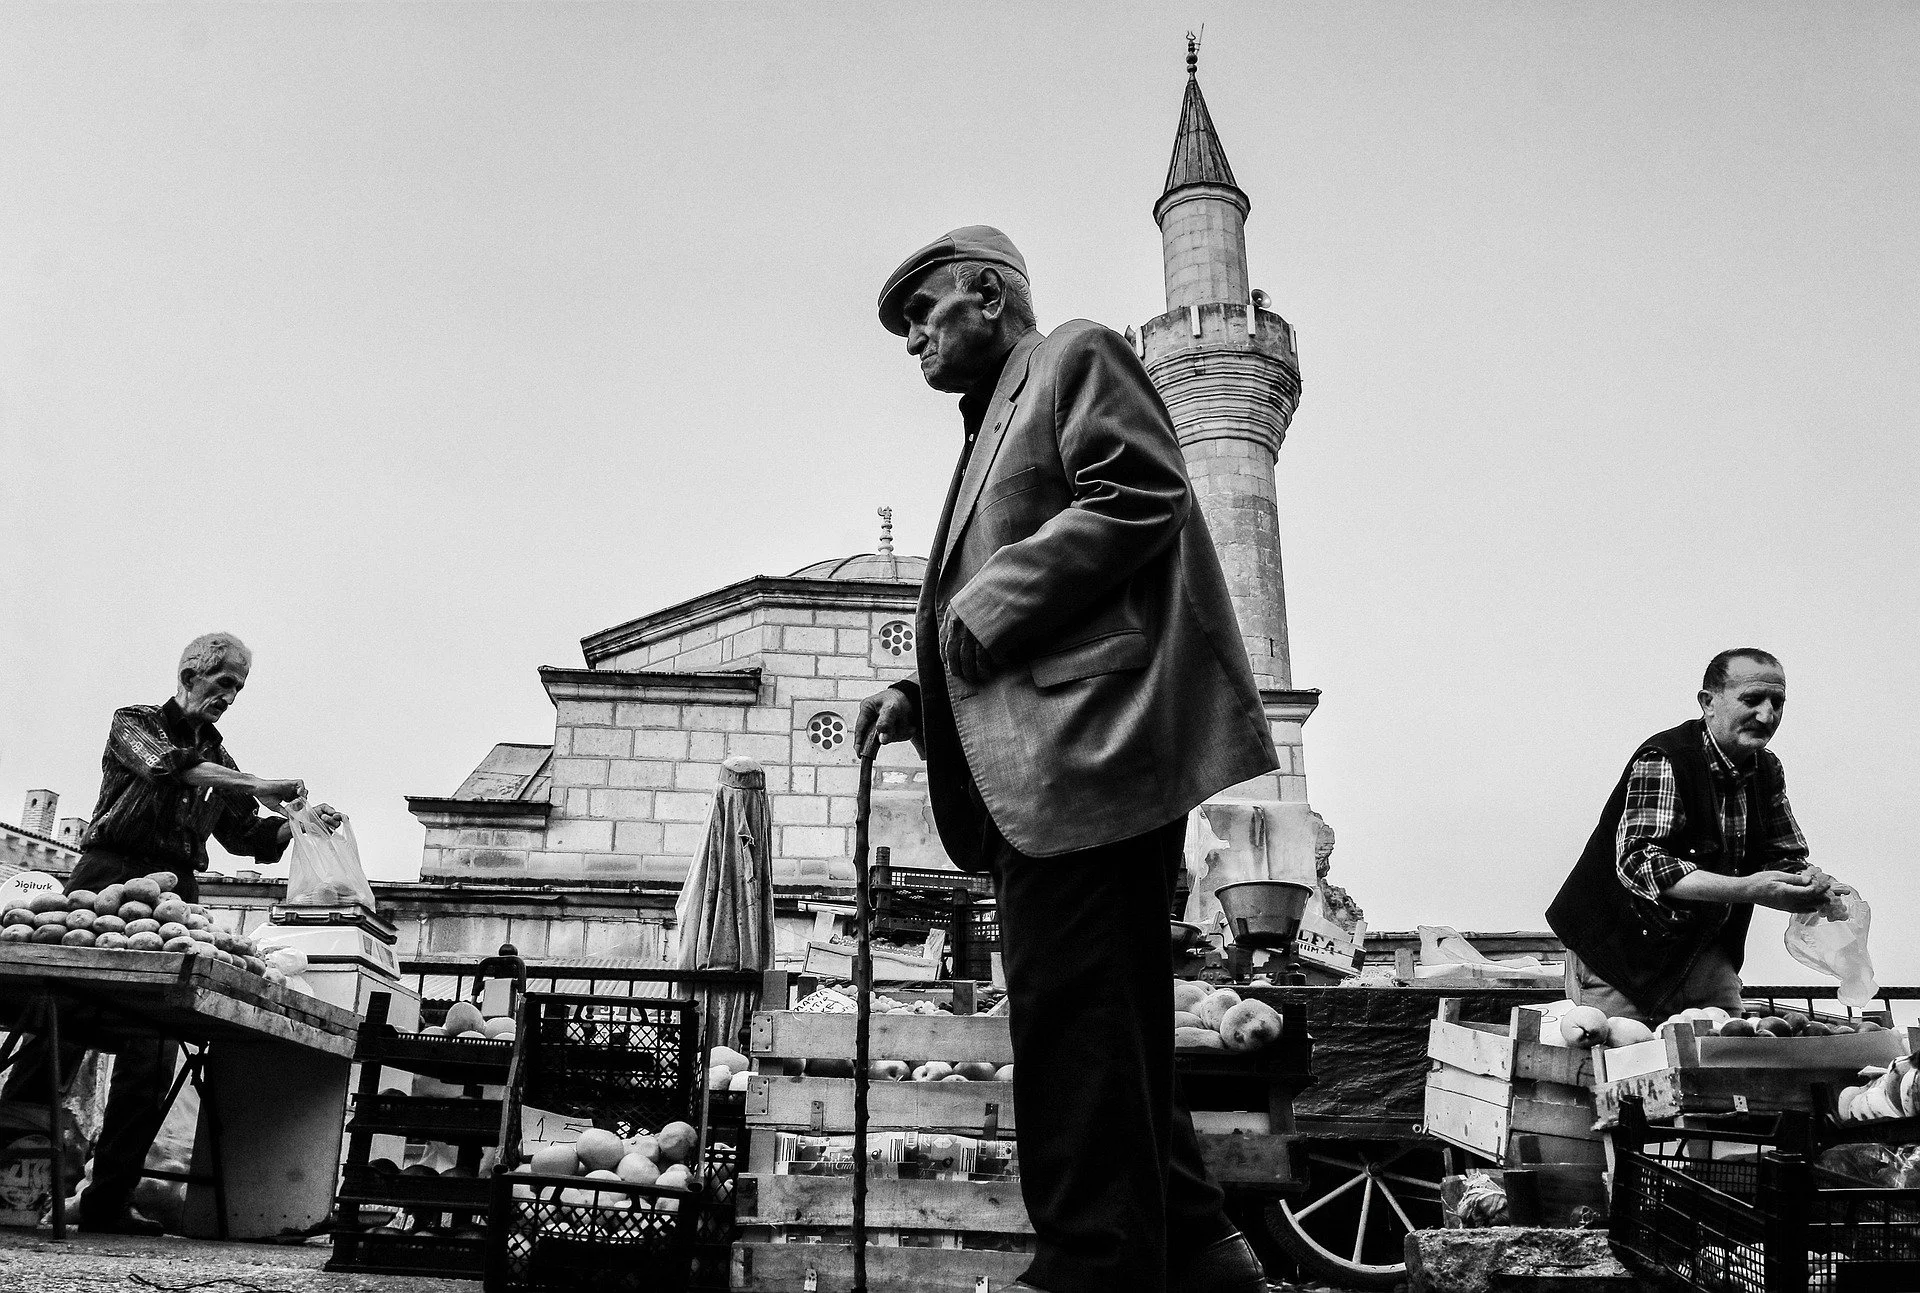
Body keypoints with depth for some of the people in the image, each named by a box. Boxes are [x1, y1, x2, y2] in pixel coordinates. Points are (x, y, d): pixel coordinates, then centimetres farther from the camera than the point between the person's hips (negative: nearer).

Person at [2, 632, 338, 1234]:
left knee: (152, 1059, -2)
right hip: (108, 877, -5)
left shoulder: (217, 759, 23)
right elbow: (167, 765, -14)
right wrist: (257, 786, -19)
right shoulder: (134, 724, 8)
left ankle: (108, 1201, 1)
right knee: (62, 1032, -11)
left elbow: (247, 836, 19)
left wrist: (302, 823, 2)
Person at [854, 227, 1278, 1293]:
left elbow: (1143, 495, -13)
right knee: (1109, 1024, 10)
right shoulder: (994, 427, 32)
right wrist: (922, 700, 12)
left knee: (1072, 1014, -11)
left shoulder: (1076, 357, 6)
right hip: (1041, 762, 10)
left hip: (1088, 734, -10)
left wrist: (984, 610, -12)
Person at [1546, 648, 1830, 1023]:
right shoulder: (1662, 761, -22)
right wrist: (1746, 889, -42)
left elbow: (1784, 856, 7)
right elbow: (1639, 863, -32)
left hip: (1704, 955, 7)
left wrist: (1809, 883, -19)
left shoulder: (1766, 770, 3)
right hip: (1620, 952, -7)